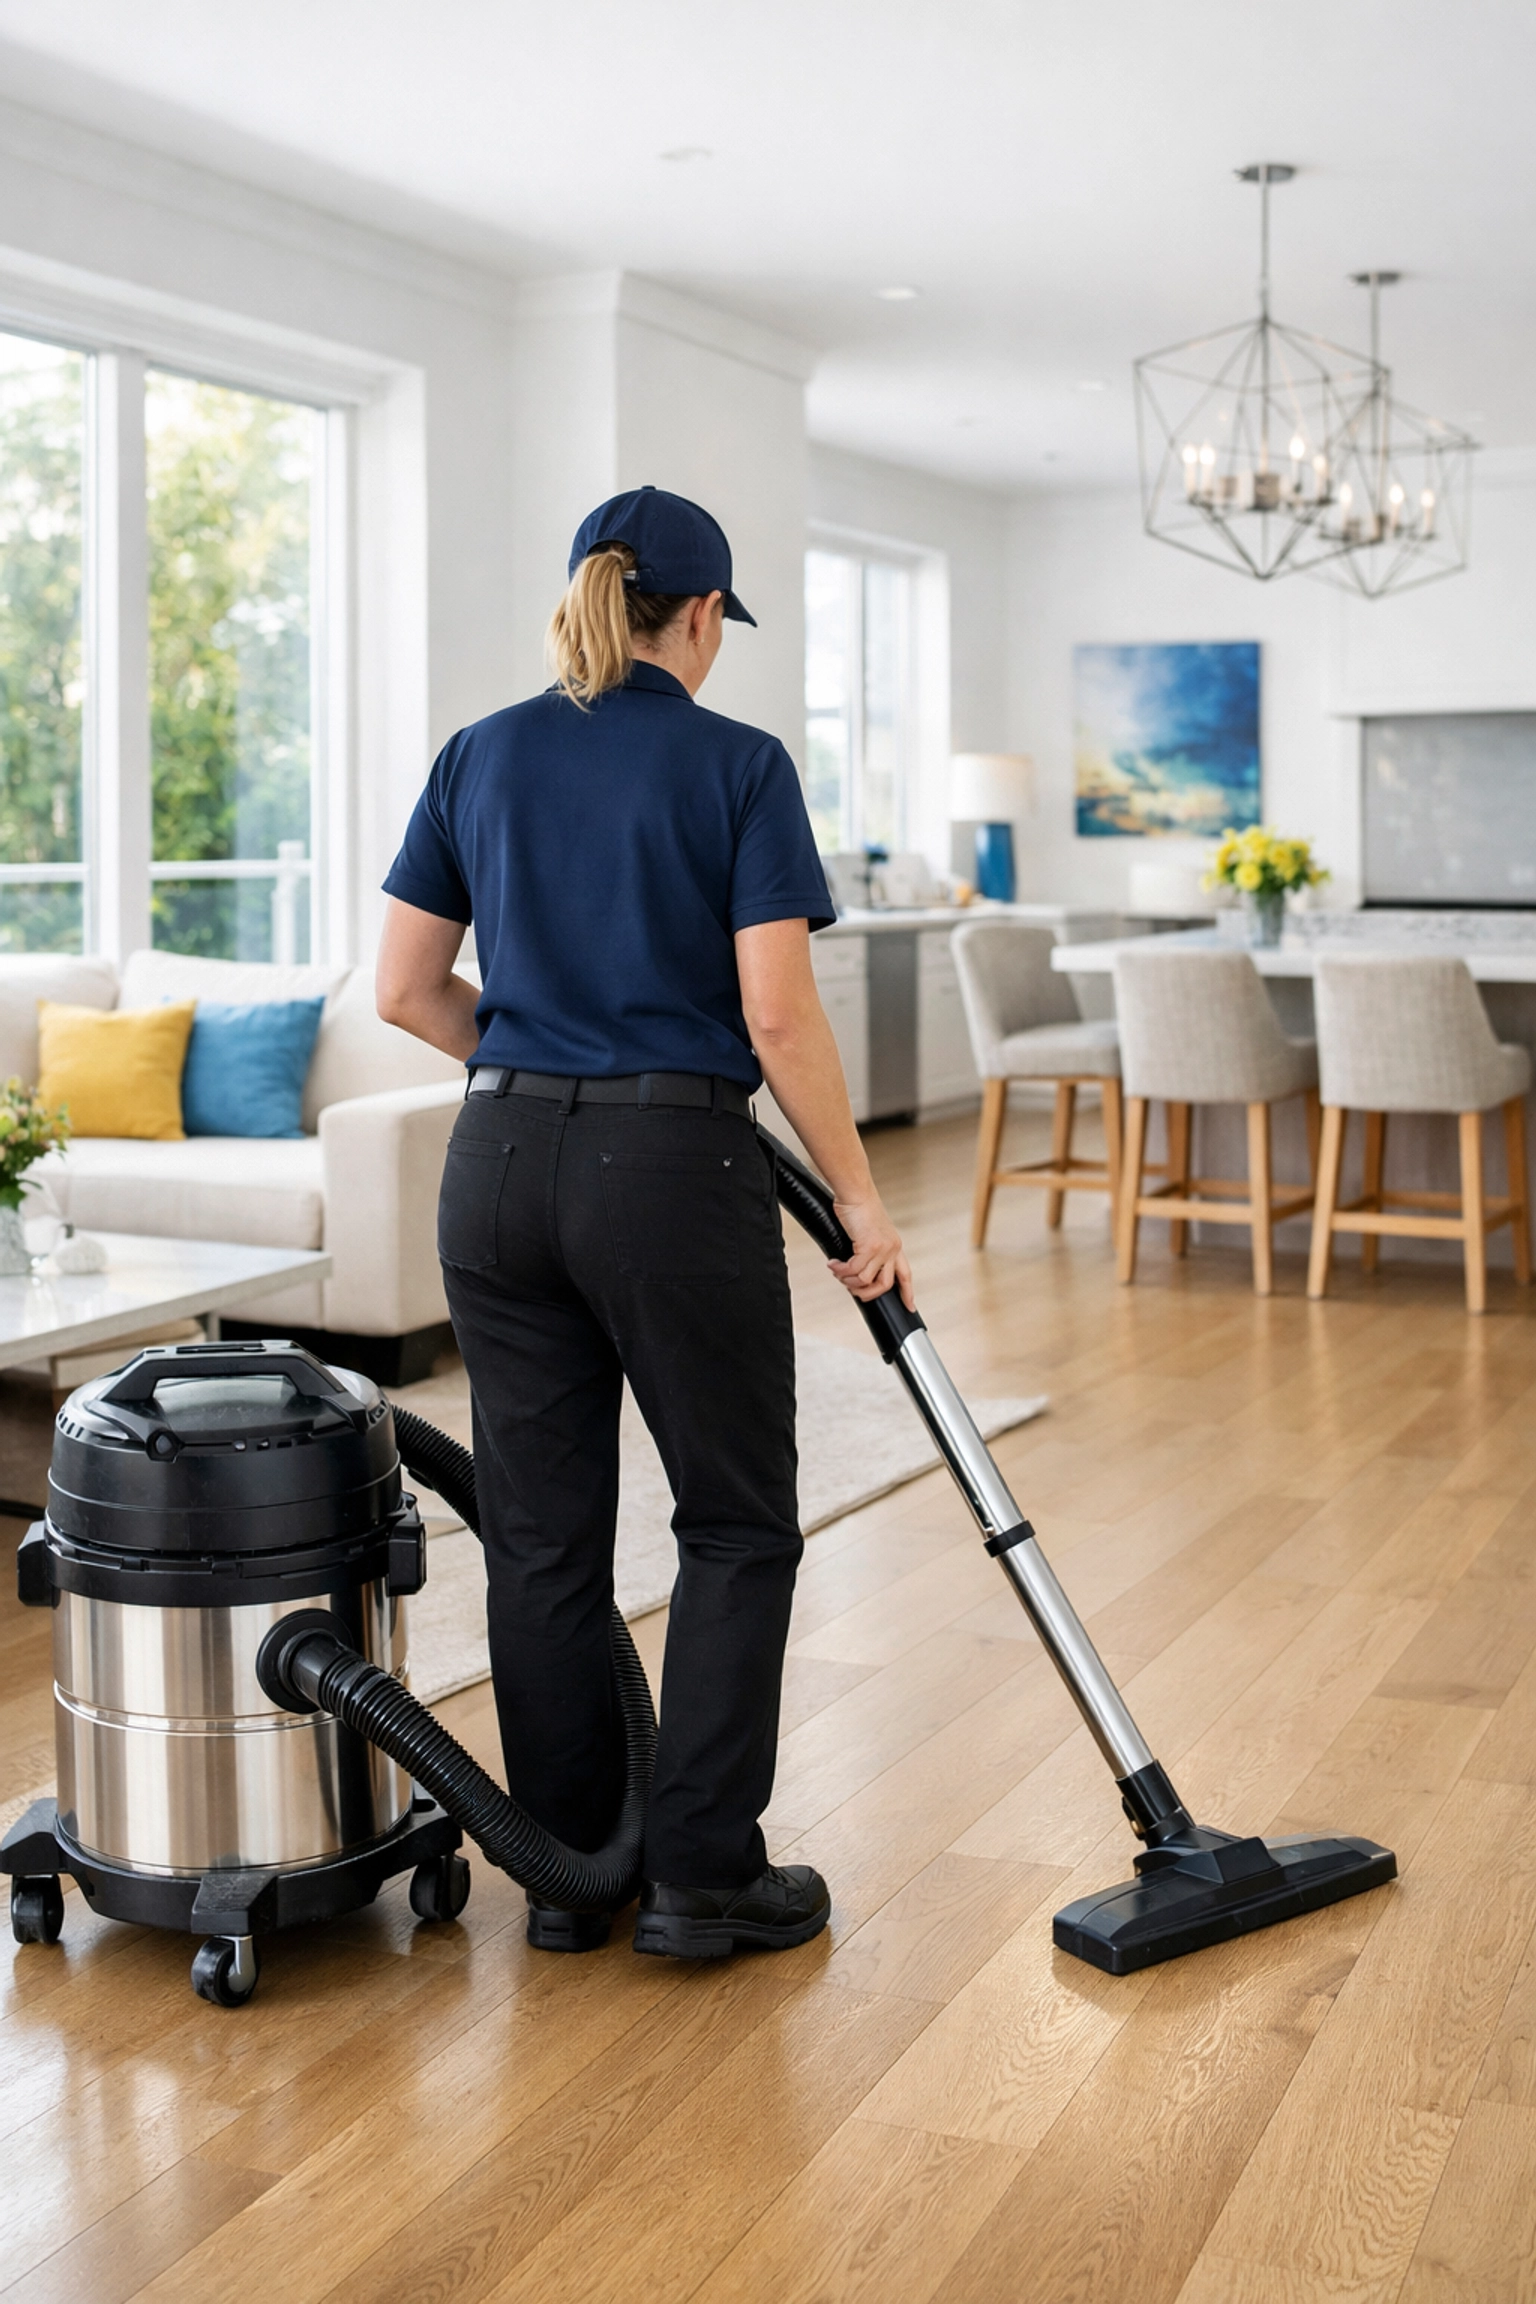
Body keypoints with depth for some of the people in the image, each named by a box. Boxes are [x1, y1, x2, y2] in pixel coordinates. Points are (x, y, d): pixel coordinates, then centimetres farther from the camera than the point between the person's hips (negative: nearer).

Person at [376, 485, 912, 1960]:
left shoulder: (480, 757, 6)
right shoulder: (737, 765, -6)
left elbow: (405, 988, 7)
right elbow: (777, 1013, -12)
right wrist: (859, 1194, -3)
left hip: (501, 1172, 5)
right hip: (671, 1173, -4)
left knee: (541, 1532, 11)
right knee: (739, 1523, 10)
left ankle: (569, 1867, 20)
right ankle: (703, 1874, 10)